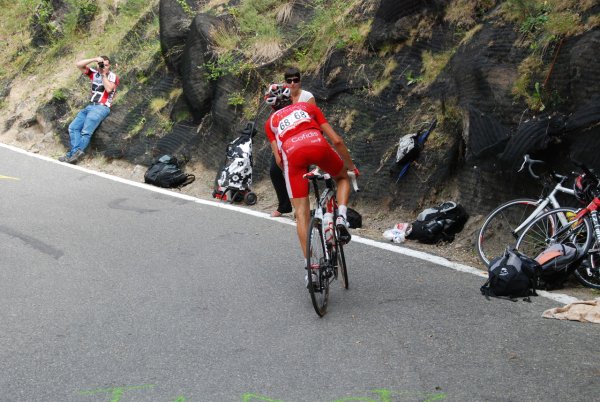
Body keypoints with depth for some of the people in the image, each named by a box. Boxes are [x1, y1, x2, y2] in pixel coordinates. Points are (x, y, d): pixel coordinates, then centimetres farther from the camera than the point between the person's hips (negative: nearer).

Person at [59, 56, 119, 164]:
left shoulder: (113, 77, 2)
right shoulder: (94, 73, 15)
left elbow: (108, 89, -17)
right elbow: (79, 65, 6)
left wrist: (104, 74, -8)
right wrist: (94, 59, -3)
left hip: (102, 108, -6)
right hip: (90, 106, 6)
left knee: (86, 132, -21)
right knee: (73, 127, -12)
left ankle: (73, 154, -27)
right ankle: (77, 152, -25)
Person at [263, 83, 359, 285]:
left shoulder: (271, 122, 34)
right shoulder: (308, 107, 33)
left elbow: (278, 159, 19)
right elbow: (336, 141, 23)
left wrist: (290, 174, 36)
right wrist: (351, 166, 35)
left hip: (291, 152, 0)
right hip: (317, 144, 0)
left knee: (301, 213, 7)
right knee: (343, 177, 30)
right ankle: (341, 217, 5)